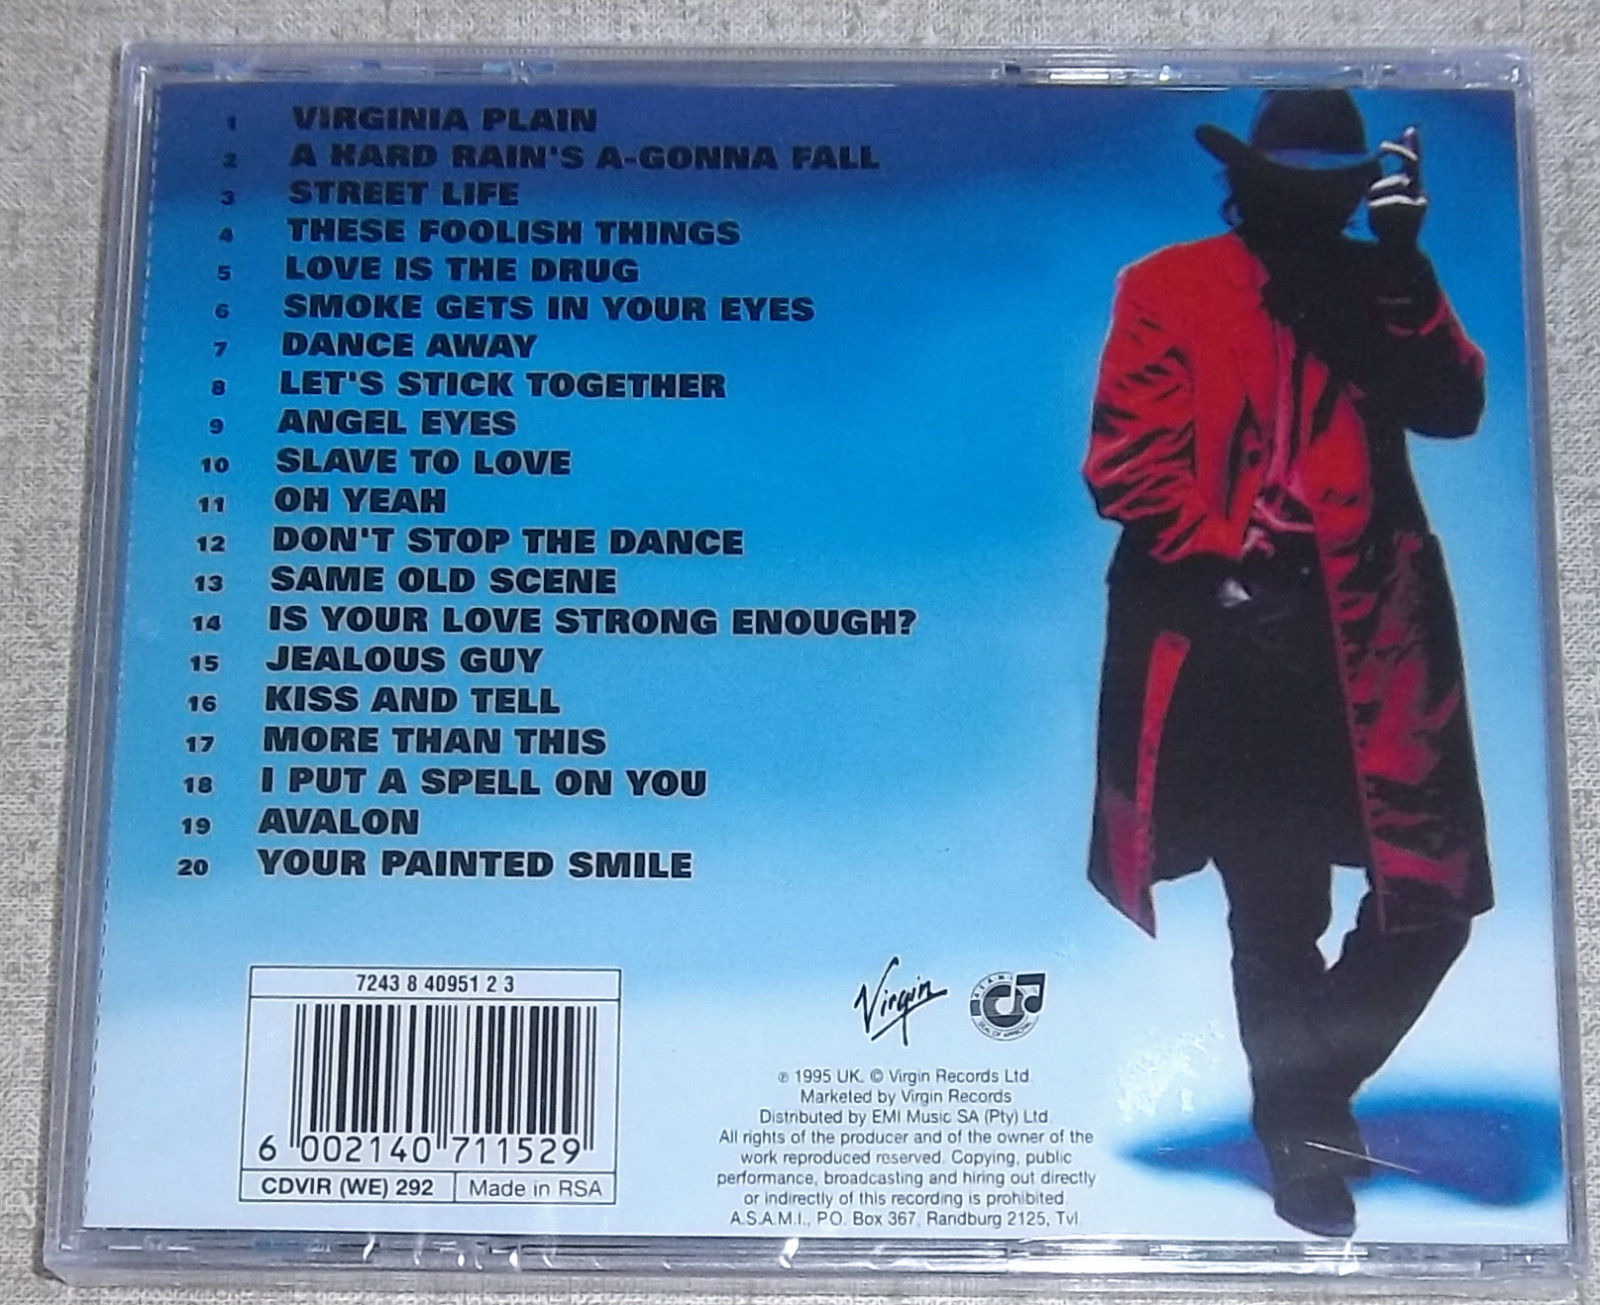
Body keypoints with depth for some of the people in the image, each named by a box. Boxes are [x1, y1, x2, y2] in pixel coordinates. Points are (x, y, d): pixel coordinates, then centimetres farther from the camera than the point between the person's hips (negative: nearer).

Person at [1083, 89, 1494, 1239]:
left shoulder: (1379, 286, 13)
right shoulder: (1169, 289, 4)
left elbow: (1454, 410, -3)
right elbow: (1123, 459, -4)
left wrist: (1404, 272, -14)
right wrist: (1224, 570, -13)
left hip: (1370, 647, 3)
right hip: (1230, 647, -2)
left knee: (1430, 902, -2)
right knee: (1276, 915, 10)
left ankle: (1307, 1101, 23)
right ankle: (1299, 1122, 32)